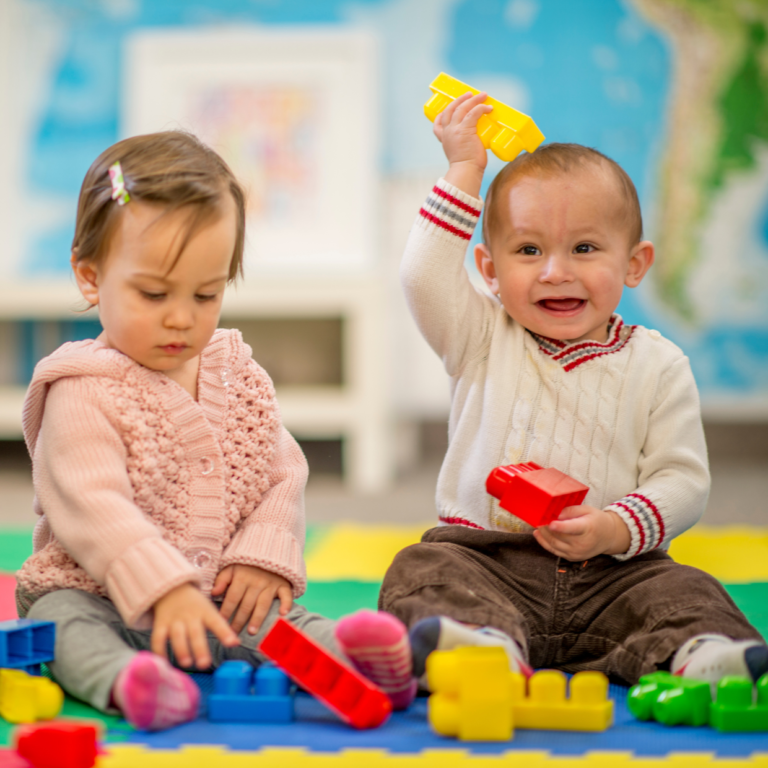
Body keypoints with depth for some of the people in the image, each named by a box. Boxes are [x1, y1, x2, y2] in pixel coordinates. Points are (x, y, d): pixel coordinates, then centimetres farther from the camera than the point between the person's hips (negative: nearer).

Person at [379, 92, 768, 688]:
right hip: (485, 556, 0)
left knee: (684, 592, -24)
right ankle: (488, 645, -53)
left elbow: (683, 480, 1)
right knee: (424, 572, -27)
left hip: (610, 572, 0)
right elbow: (425, 277, -8)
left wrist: (617, 530, -19)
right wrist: (465, 169, -3)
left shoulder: (657, 366, 4)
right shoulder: (483, 339, 7)